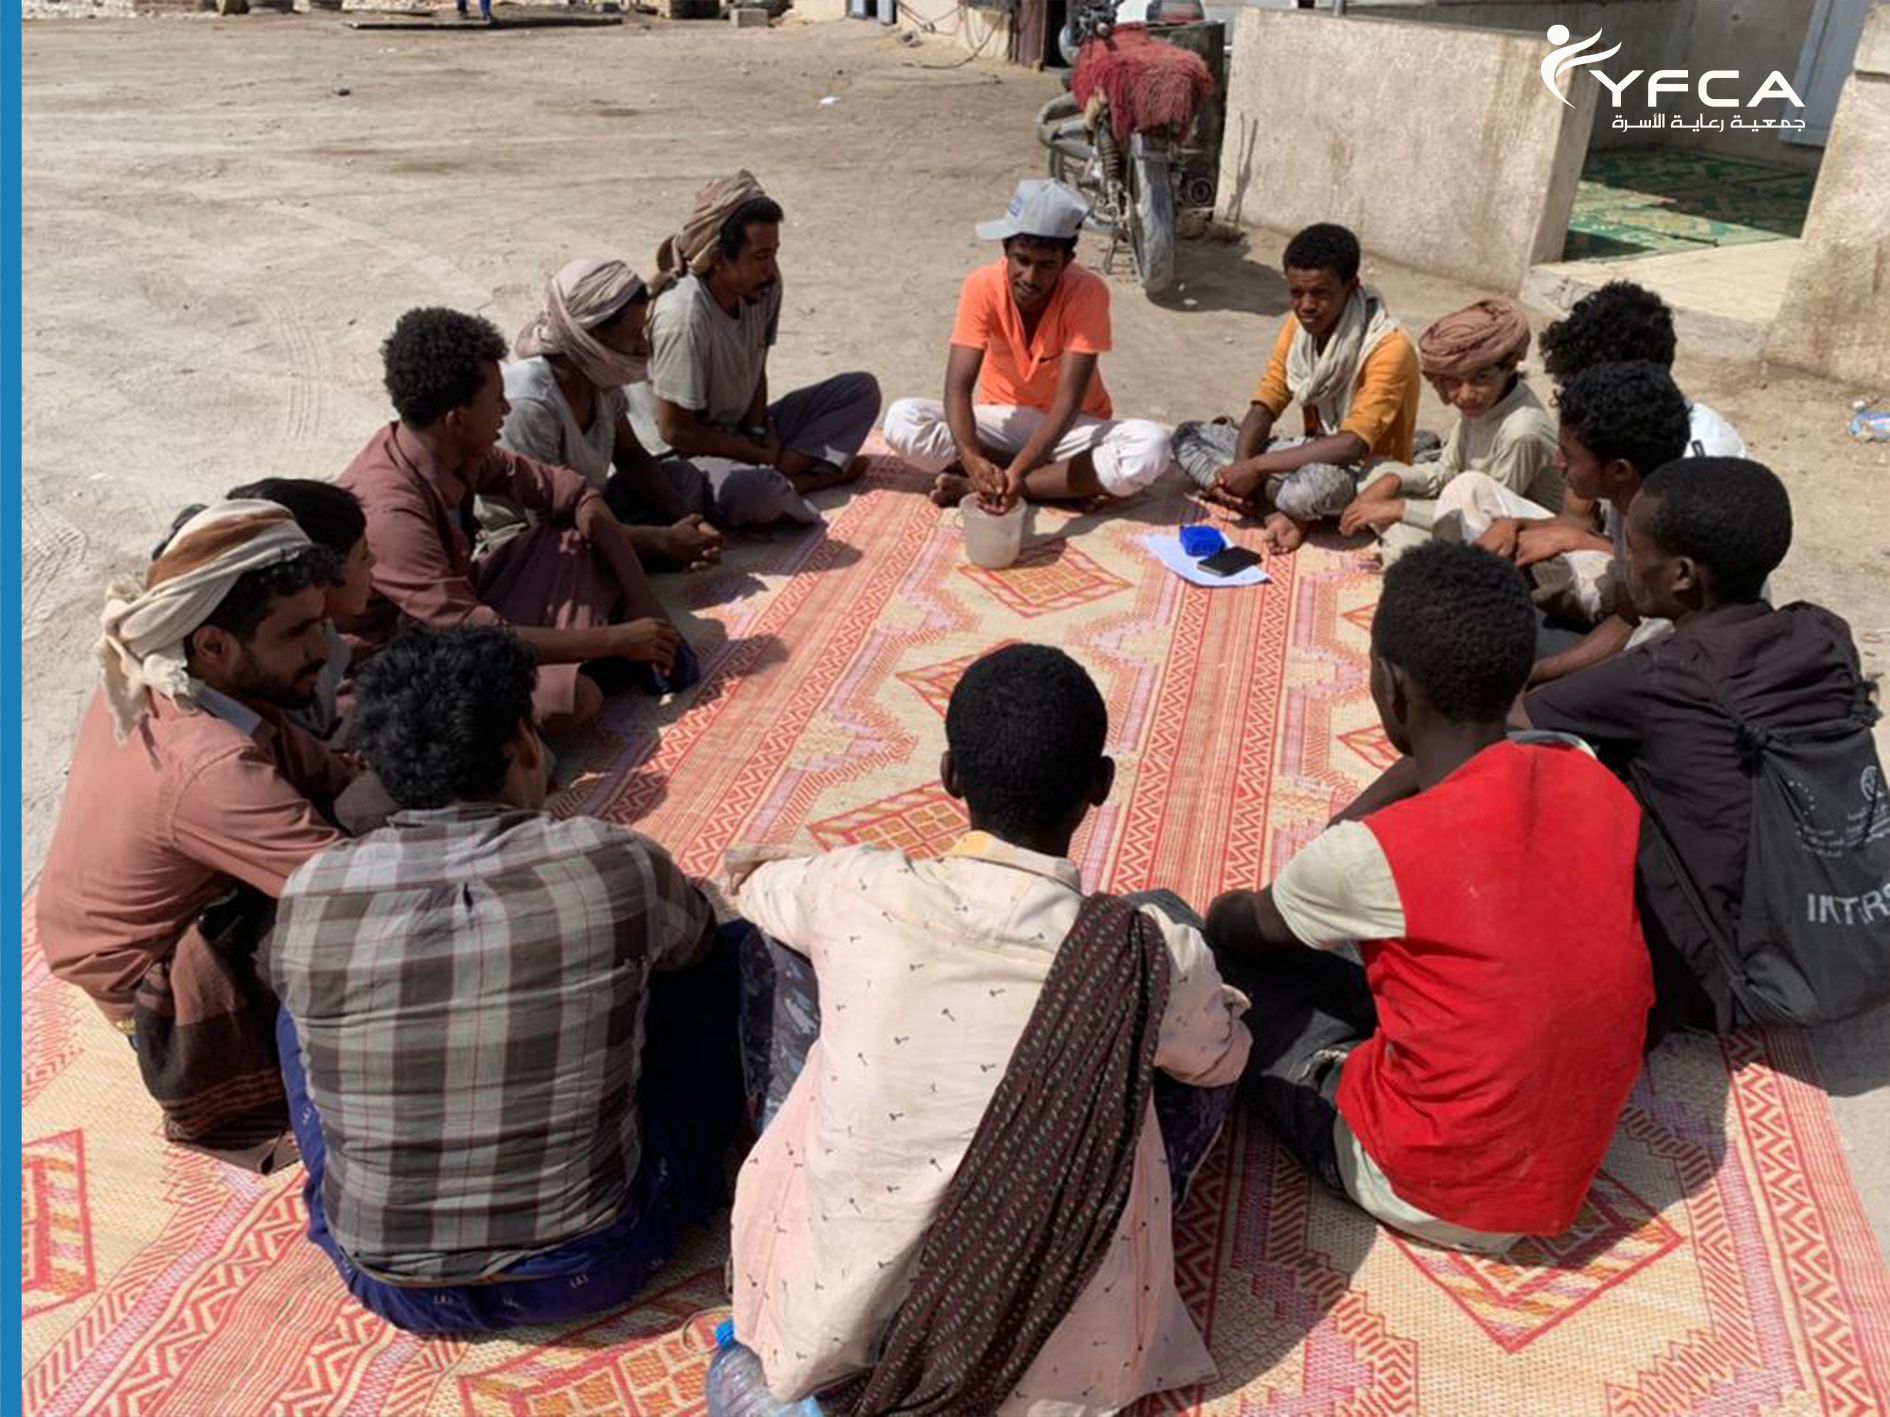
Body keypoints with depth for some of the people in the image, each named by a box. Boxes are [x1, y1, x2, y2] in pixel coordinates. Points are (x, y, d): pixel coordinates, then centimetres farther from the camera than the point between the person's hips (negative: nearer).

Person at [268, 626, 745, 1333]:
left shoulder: (311, 896, -13)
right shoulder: (615, 864, -17)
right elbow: (693, 940, 6)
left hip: (389, 1283, 2)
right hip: (593, 1268, -1)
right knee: (709, 965, 14)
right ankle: (694, 1186, 29)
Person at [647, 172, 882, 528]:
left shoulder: (763, 285, -5)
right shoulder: (683, 316, -26)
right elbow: (675, 430, -22)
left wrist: (759, 433, -9)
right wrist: (762, 454, -15)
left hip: (741, 432, 9)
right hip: (687, 454, -8)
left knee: (862, 389, 2)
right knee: (752, 490, -43)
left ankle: (778, 474, -15)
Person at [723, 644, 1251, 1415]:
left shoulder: (857, 894, -16)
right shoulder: (1155, 955, -19)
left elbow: (760, 888, 11)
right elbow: (1223, 1058, 7)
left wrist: (753, 873, 35)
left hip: (831, 1328, 1)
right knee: (1202, 1055, 14)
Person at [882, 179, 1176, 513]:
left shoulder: (1088, 292, -22)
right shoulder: (982, 286, -17)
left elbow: (1068, 400, -28)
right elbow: (958, 386, -24)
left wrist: (1018, 471, -44)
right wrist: (971, 457, -45)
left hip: (1071, 427, -1)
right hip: (1002, 421, 1)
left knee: (1151, 448, -33)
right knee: (902, 420, -24)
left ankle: (976, 486, -26)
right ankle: (1064, 481, -19)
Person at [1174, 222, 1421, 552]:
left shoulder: (1388, 349, -24)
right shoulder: (1299, 325, -2)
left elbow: (1353, 445, -31)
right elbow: (1266, 404, -1)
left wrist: (1256, 467, -31)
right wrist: (1241, 465, -21)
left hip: (1369, 470, -8)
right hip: (1316, 452, 8)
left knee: (1309, 490, -44)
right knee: (1188, 436, -2)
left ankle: (1289, 507, -8)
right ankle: (1291, 510, -15)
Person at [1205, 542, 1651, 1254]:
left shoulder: (1368, 857, -27)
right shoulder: (1597, 785, -11)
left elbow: (1239, 924, -4)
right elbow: (1448, 759, 12)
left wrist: (1225, 911, 17)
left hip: (1431, 1196, -5)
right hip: (1571, 1173, 6)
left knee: (1222, 956, 7)